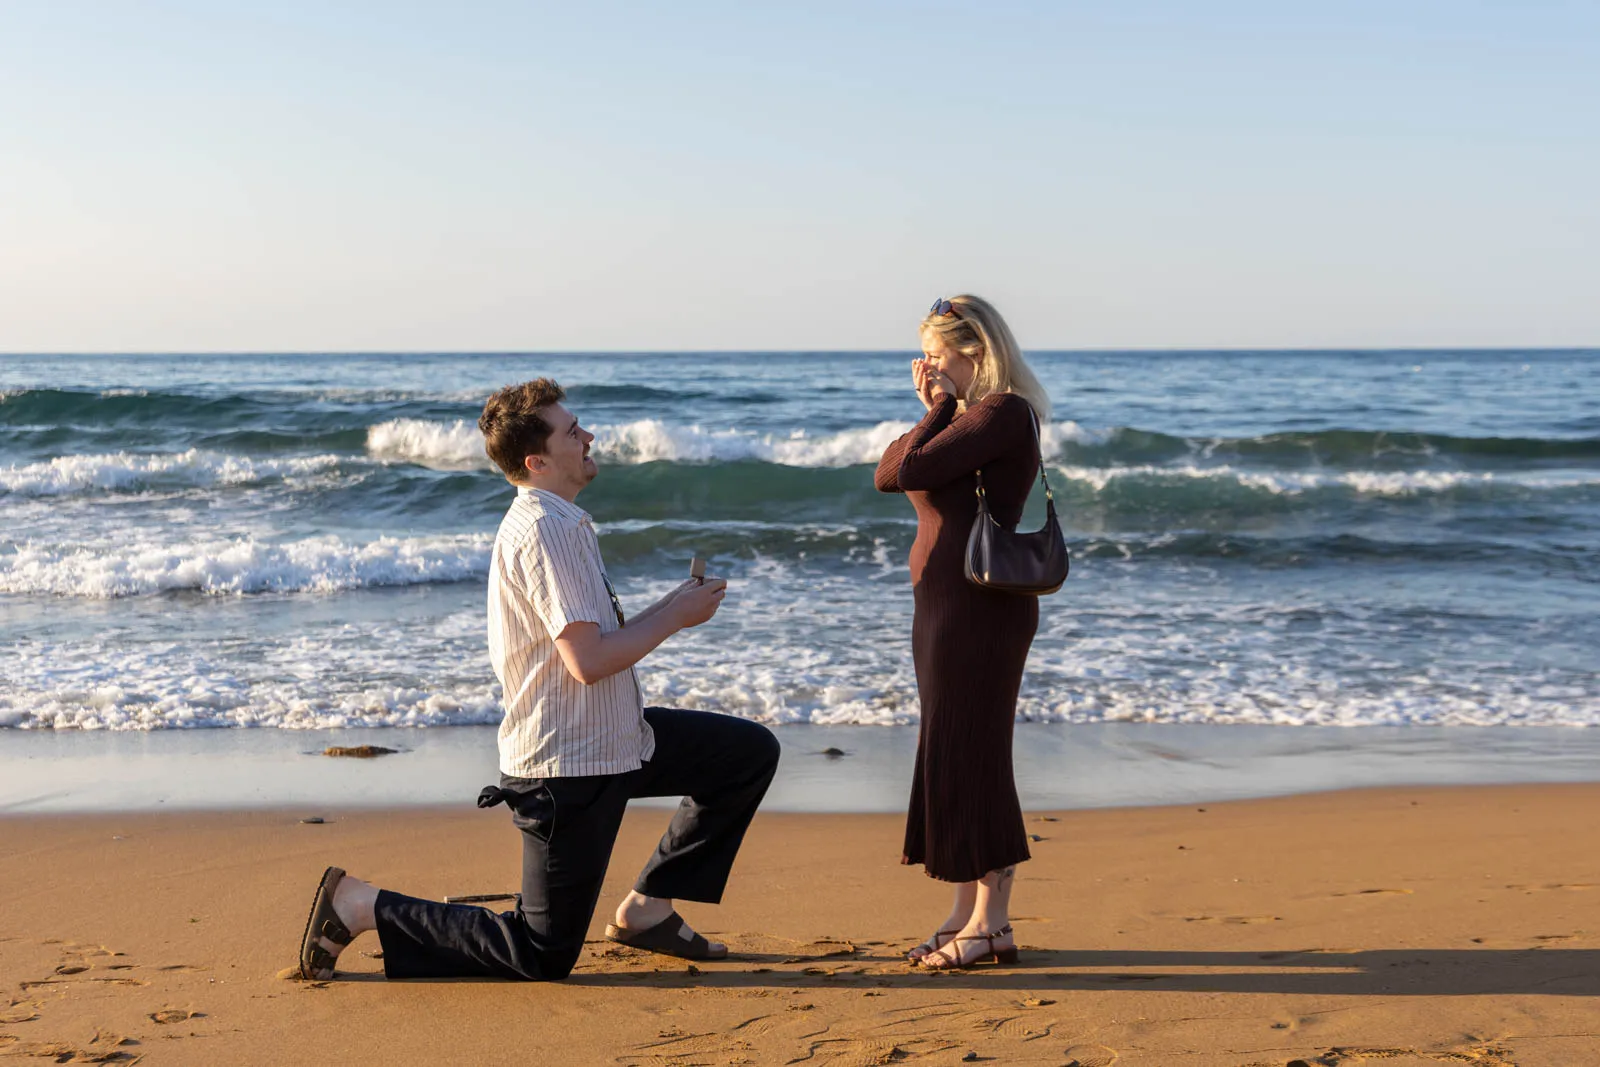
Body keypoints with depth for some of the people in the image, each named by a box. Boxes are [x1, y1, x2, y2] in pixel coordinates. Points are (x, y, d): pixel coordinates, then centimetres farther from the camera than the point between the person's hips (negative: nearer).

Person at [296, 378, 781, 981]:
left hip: (613, 740, 10)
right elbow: (588, 661, -27)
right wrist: (675, 616, -13)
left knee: (752, 753, 13)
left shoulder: (560, 523, 12)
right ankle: (360, 906, 5)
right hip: (569, 763, -10)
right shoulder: (545, 528, -21)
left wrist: (671, 607, 4)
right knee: (543, 958, -1)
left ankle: (648, 907, 15)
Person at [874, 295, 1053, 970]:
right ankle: (967, 914, 20)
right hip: (948, 605, 10)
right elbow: (887, 476, 12)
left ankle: (991, 920, 2)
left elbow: (909, 471, -21)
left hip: (979, 606, -10)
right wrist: (934, 409, 8)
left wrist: (937, 410, -6)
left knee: (969, 754, -5)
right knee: (951, 756, 12)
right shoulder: (971, 417, 17)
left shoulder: (1004, 412, -13)